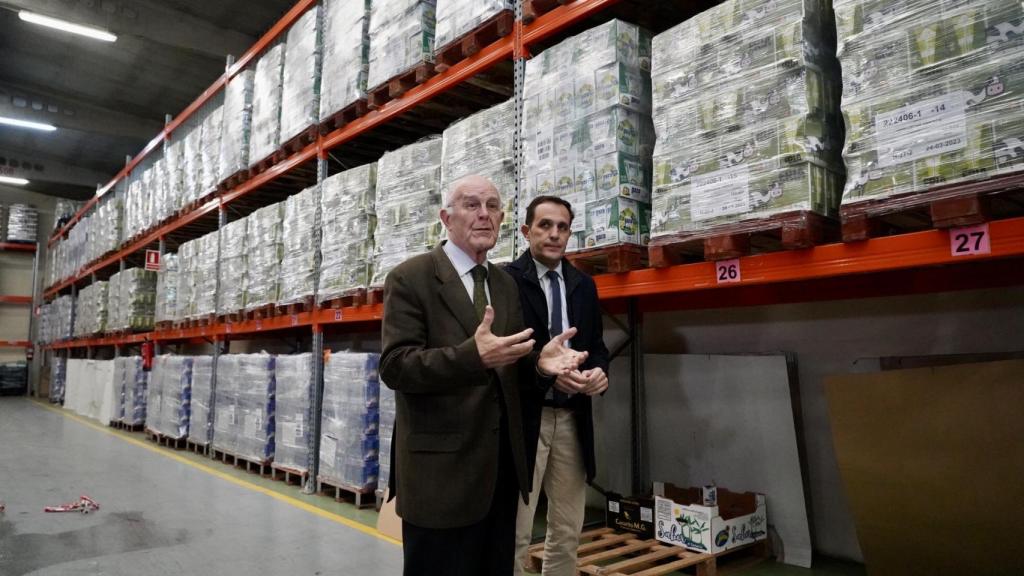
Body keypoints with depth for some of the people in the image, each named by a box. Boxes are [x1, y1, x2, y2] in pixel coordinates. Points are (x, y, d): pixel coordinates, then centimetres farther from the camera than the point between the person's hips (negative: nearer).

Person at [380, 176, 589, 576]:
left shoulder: (506, 284, 11)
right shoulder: (410, 278, -9)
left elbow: (508, 371, 13)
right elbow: (394, 366, -18)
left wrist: (540, 364, -11)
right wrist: (473, 356, -33)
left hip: (502, 465, 7)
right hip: (441, 468, -6)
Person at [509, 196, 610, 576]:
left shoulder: (584, 285, 11)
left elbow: (596, 345, 15)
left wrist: (599, 370, -6)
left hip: (572, 418, 6)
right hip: (524, 416, -5)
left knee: (568, 531, 16)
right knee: (514, 532, 2)